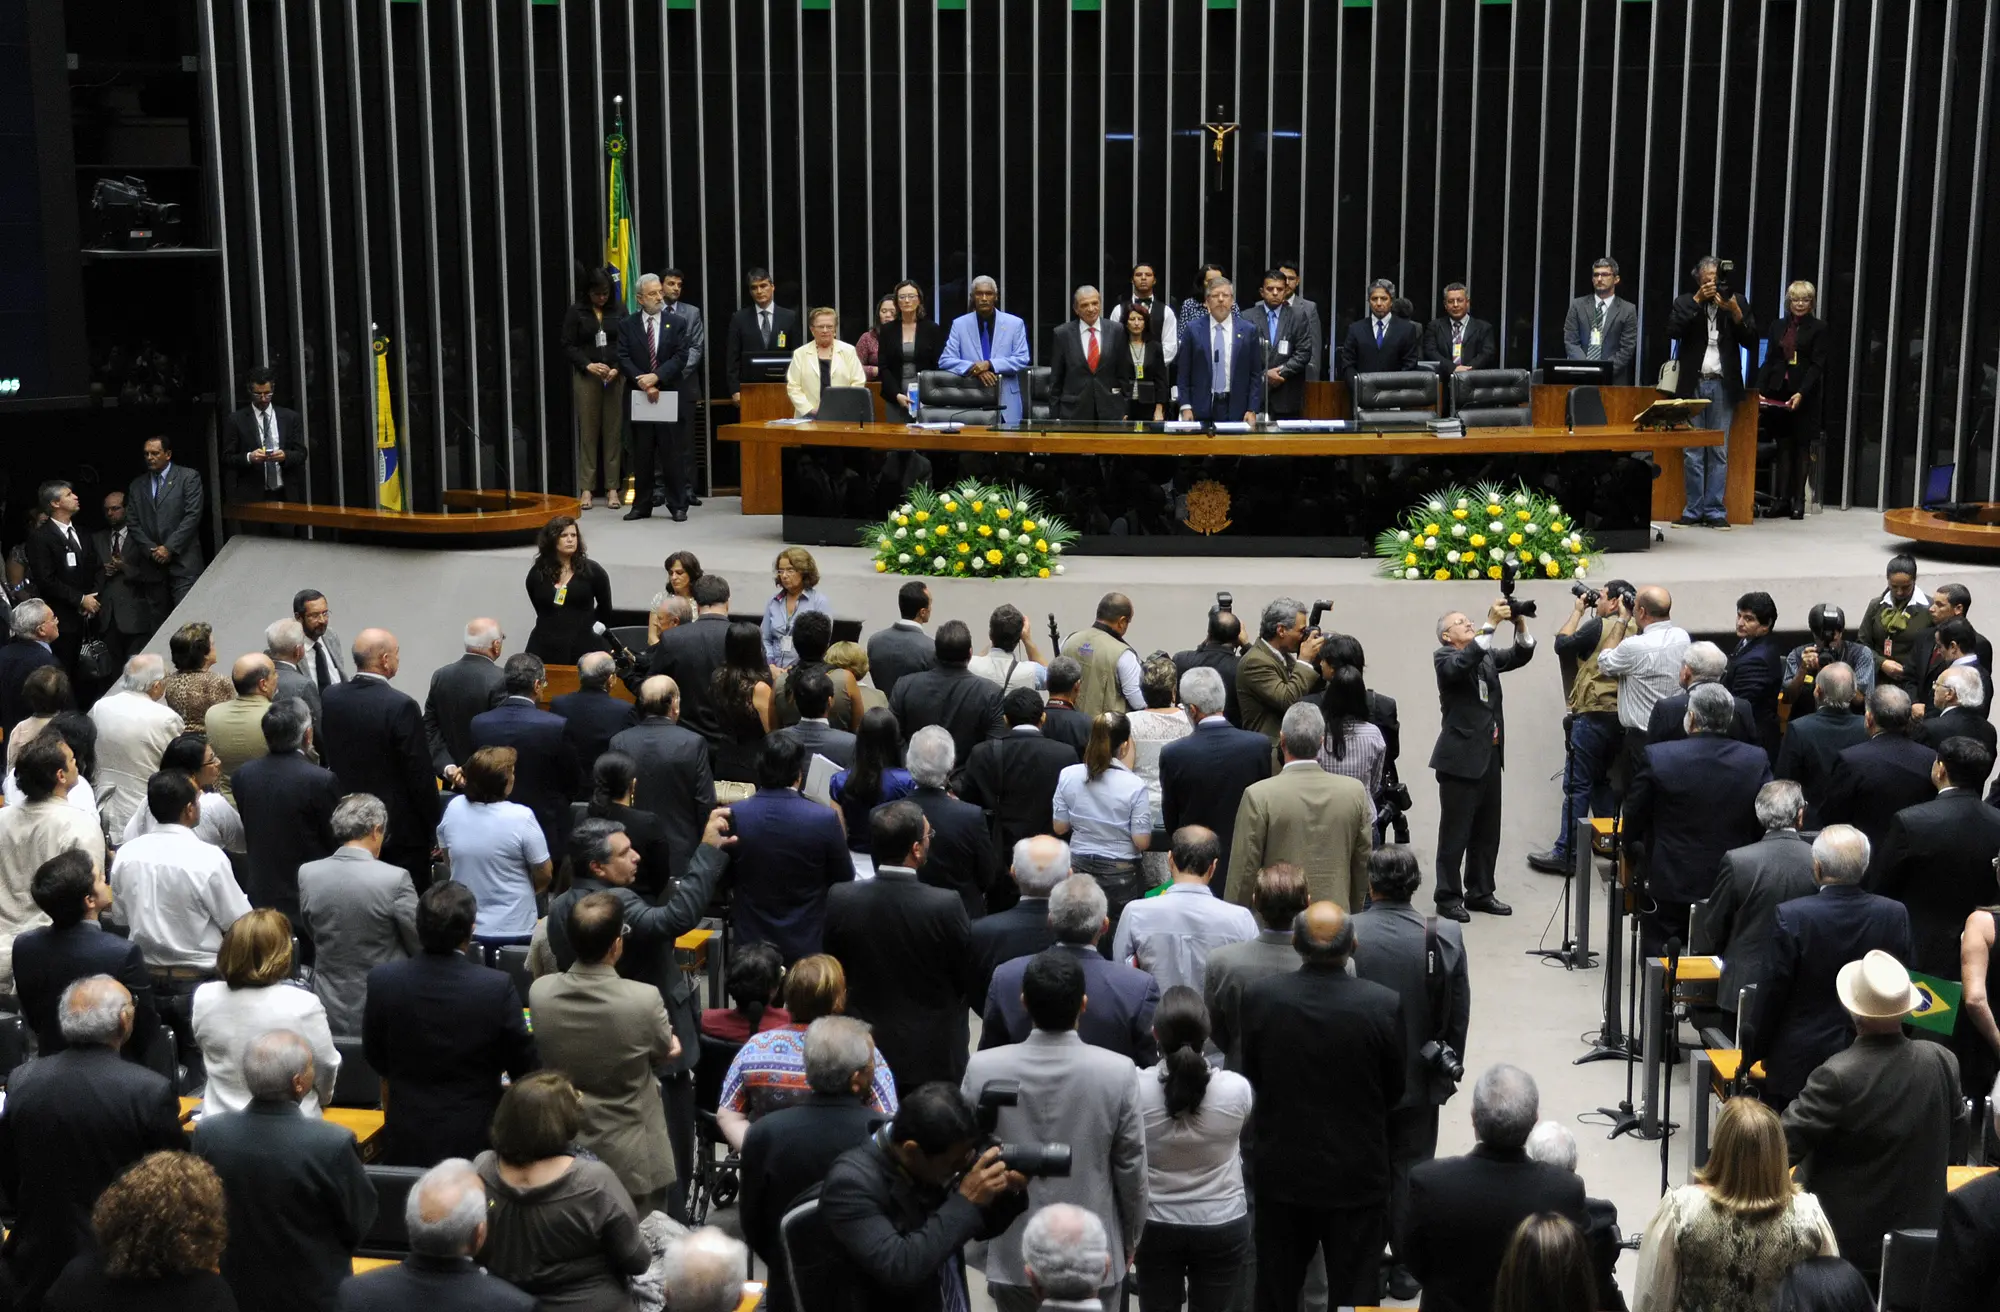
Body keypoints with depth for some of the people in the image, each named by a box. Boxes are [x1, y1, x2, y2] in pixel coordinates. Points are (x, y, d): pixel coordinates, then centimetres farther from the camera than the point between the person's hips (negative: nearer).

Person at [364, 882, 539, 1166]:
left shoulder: (382, 980, -13)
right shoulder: (497, 987, -20)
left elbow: (375, 1058, 3)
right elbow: (523, 1067, -8)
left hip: (406, 1142, 2)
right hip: (473, 1140, -2)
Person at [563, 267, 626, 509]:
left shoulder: (618, 311, 6)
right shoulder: (575, 312, 3)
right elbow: (568, 346, 1)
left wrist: (618, 369, -9)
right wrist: (589, 365, -12)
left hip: (615, 378, 1)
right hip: (586, 378, -1)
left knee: (614, 432, 0)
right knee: (588, 432, 0)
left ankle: (612, 488, 3)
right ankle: (586, 488, 3)